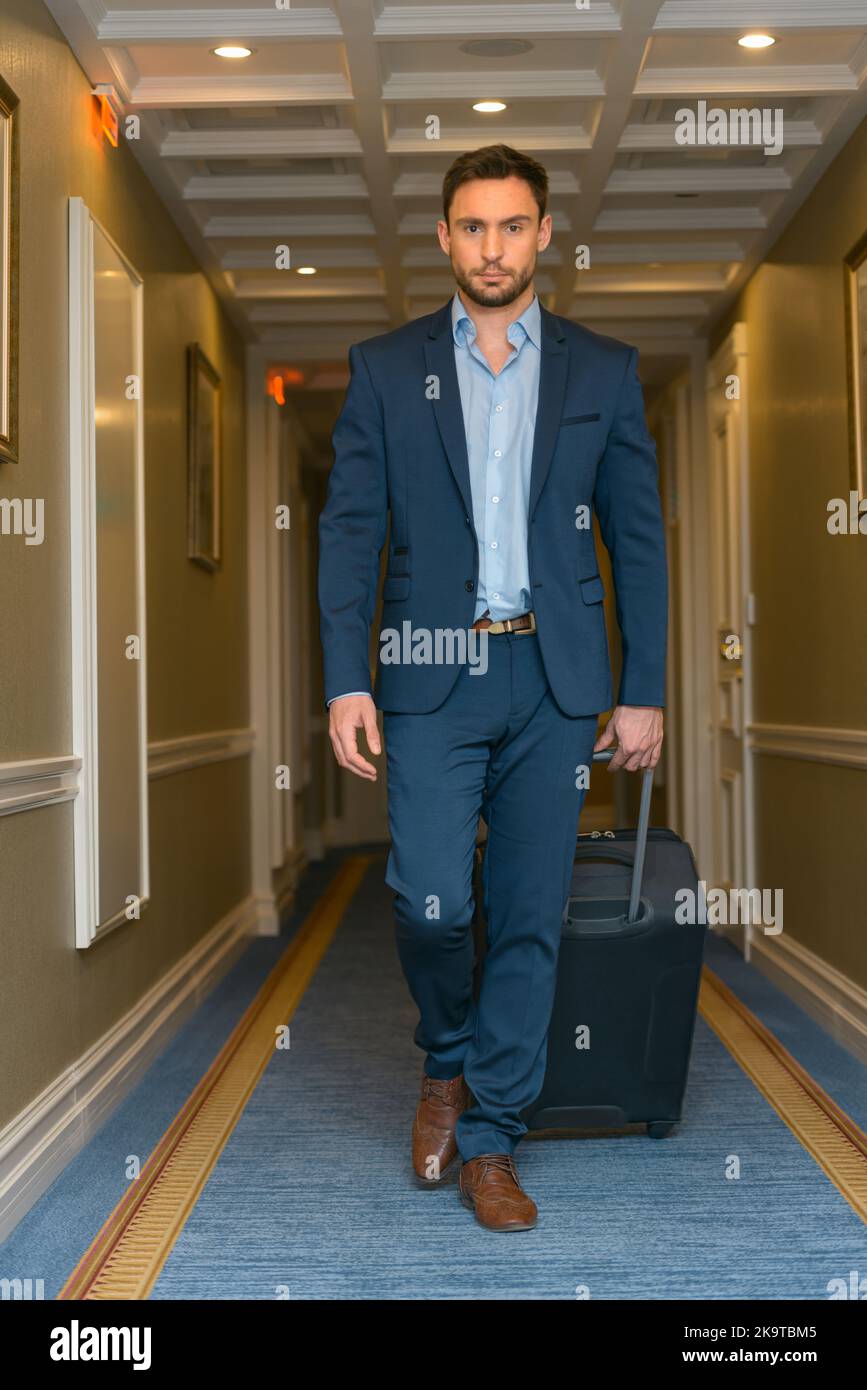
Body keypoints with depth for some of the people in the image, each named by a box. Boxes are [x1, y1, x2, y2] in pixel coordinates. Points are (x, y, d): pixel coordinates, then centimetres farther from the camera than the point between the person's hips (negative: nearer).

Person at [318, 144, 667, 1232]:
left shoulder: (603, 371, 8)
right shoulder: (384, 368, 7)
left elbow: (637, 537, 8)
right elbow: (349, 528, 2)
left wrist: (642, 692, 3)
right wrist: (346, 681, -7)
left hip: (554, 679, 1)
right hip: (430, 673, -1)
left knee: (530, 917, 4)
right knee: (430, 899, -9)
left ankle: (489, 1141, 20)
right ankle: (447, 1066, 24)